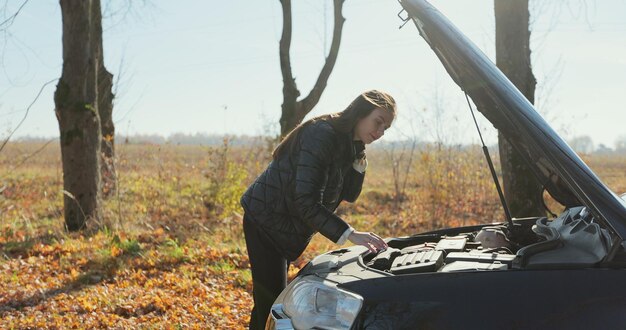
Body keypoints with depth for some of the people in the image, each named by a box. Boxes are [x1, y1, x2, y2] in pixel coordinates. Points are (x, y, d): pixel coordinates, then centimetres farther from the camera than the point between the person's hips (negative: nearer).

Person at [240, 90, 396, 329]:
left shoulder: (350, 145, 4)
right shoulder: (322, 136, -25)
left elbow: (349, 195, 8)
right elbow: (306, 201, -31)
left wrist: (359, 162, -8)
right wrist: (350, 234, -35)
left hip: (290, 227, 9)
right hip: (266, 221, -9)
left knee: (268, 300, 17)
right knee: (272, 302, -11)